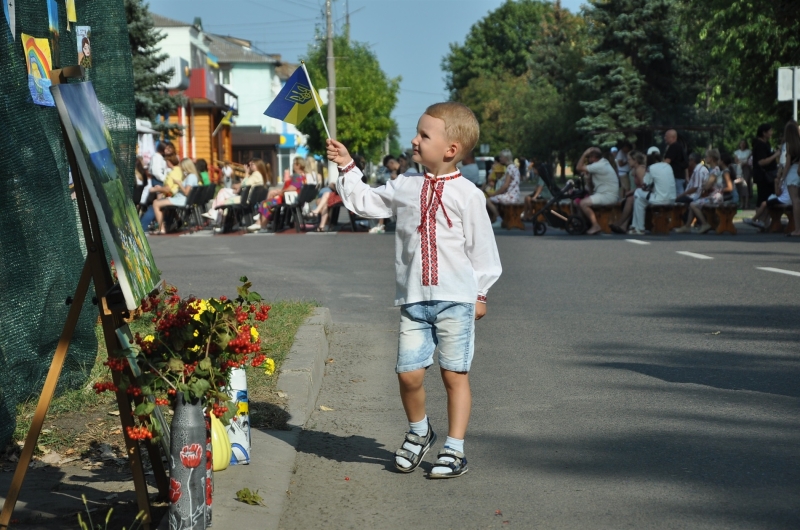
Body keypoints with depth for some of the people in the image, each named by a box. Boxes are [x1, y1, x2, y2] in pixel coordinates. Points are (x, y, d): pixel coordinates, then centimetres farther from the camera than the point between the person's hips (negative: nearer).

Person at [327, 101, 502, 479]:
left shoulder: (467, 194, -3)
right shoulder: (405, 187, 10)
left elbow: (482, 246, 1)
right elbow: (365, 202, 23)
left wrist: (480, 293, 2)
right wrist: (347, 168, 16)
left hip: (455, 299, -4)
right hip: (414, 299, 4)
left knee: (454, 374, 2)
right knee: (409, 373, -1)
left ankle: (454, 450, 12)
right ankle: (418, 432, 26)